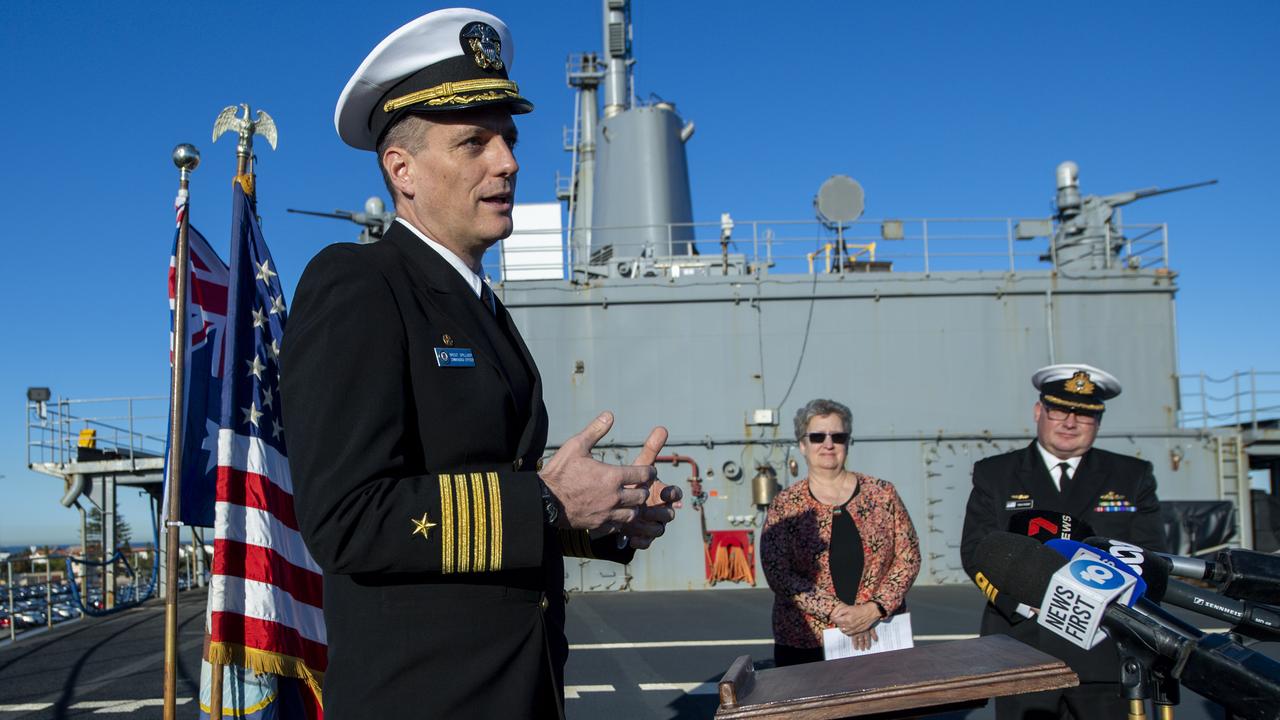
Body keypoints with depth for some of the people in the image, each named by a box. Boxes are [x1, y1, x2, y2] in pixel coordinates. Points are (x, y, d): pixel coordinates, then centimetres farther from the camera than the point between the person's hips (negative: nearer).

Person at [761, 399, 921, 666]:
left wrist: (875, 609, -12)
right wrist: (836, 611, -17)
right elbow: (777, 573, -9)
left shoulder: (882, 494, 3)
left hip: (881, 637, 1)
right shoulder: (785, 506, -1)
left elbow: (909, 557, 2)